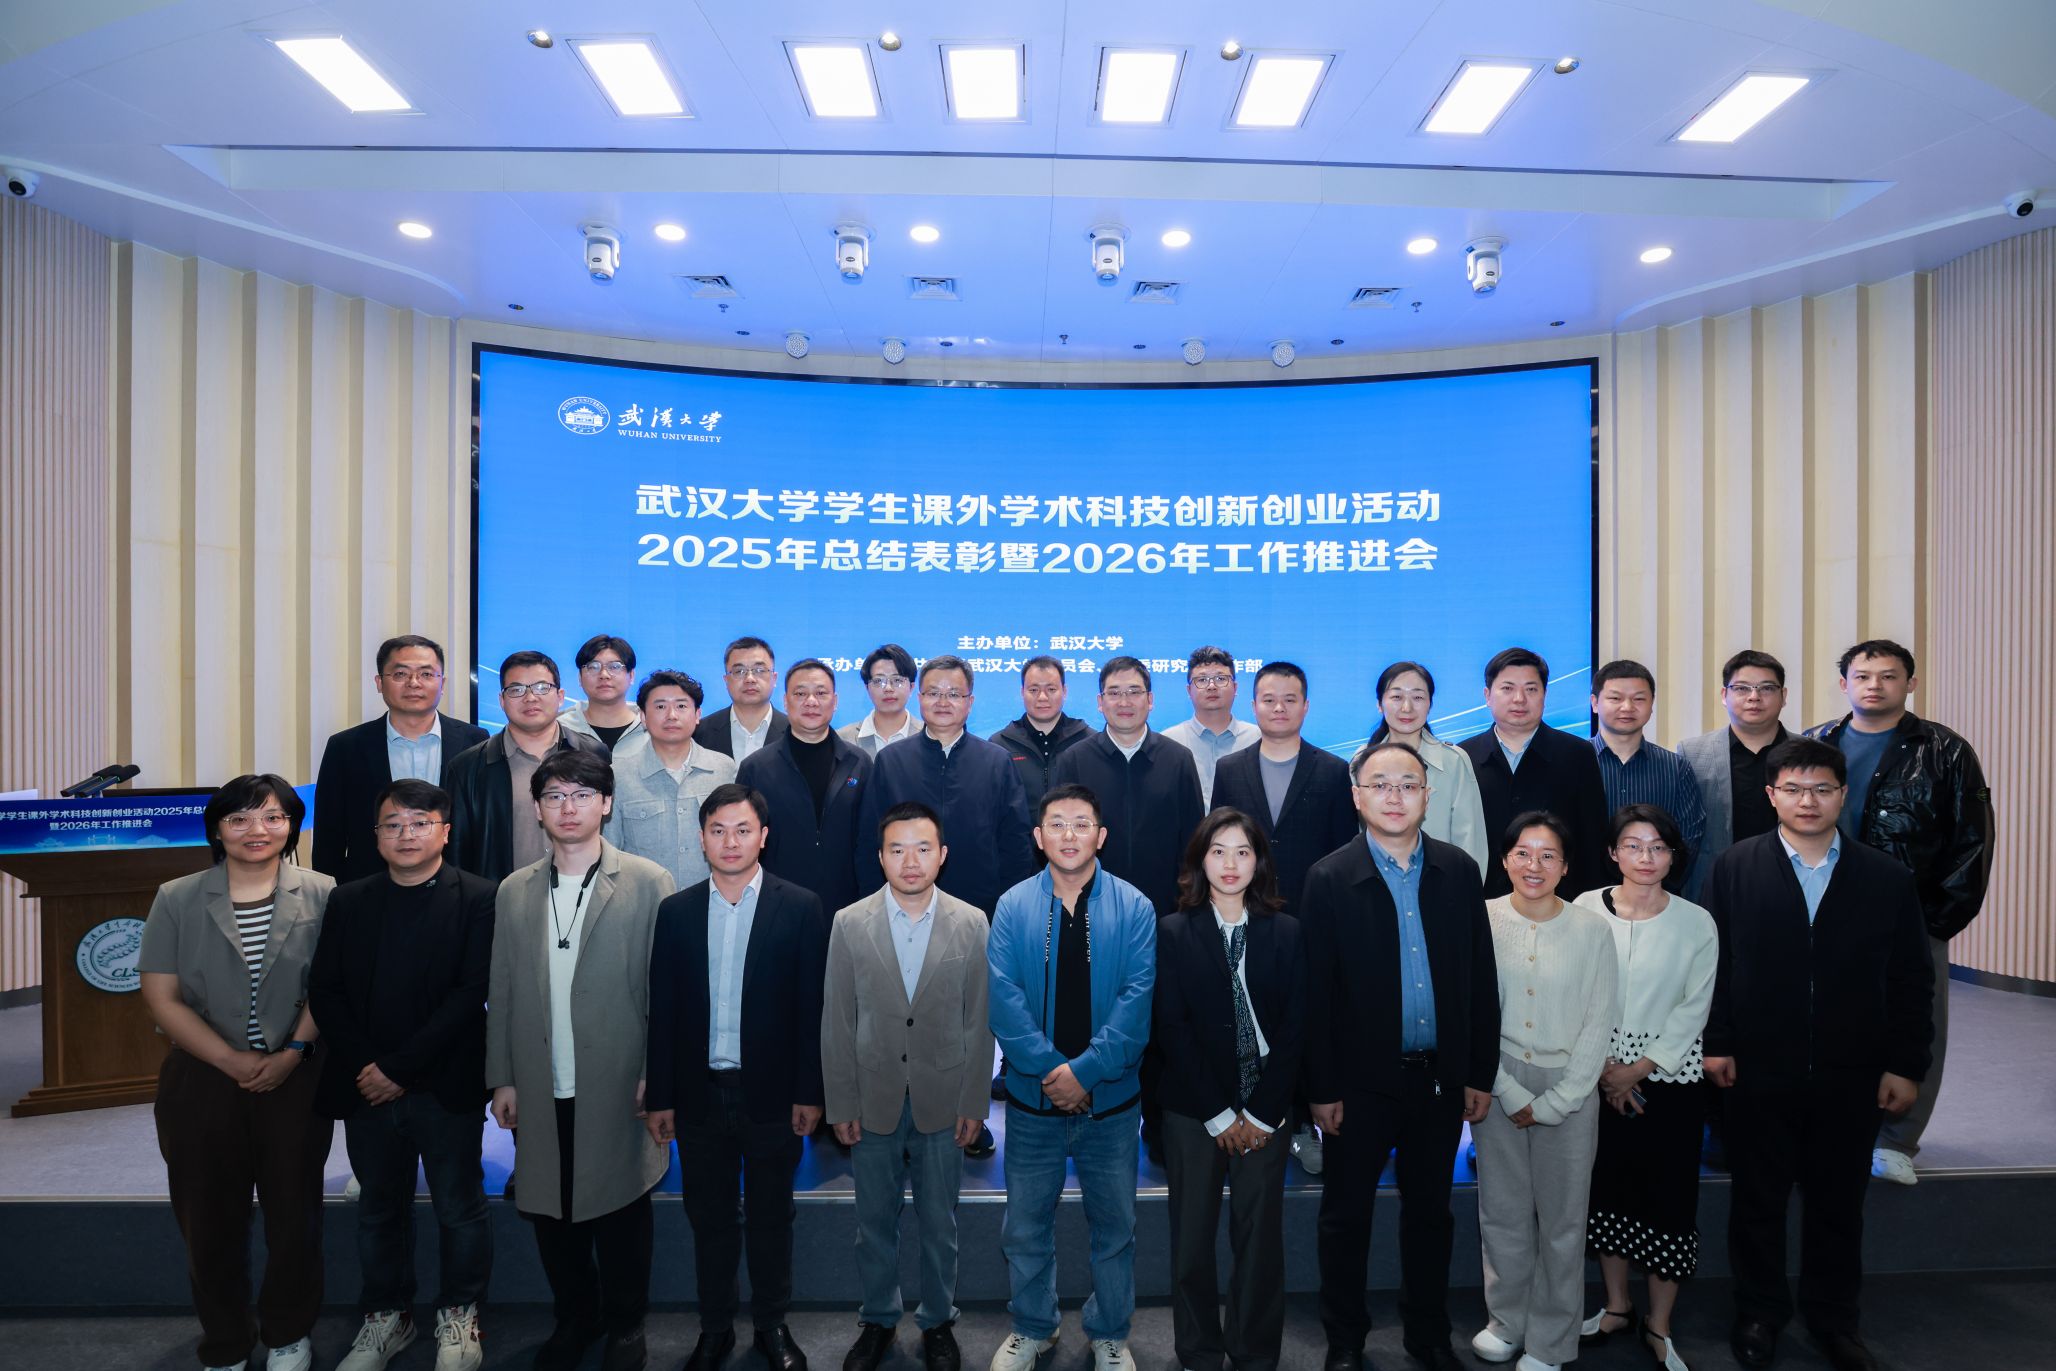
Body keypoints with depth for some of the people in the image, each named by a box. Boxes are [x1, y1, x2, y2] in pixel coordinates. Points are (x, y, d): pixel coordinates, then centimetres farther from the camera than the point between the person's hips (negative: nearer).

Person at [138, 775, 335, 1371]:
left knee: (294, 1215, 9)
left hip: (295, 1082, -1)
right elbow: (162, 998, -2)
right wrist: (234, 1061, -11)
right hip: (203, 1082, 1)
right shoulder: (177, 899, 0)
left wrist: (291, 1053, -15)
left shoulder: (320, 896, -3)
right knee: (209, 1221, 11)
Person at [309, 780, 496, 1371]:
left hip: (445, 1087, -3)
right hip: (366, 1088, 4)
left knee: (460, 1207, 9)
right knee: (379, 1208, 17)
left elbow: (472, 991, -13)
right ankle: (386, 1314, 35)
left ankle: (459, 1314, 28)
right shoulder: (348, 901, 7)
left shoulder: (479, 899, -7)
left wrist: (399, 1067, -14)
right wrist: (363, 1067, -8)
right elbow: (324, 991, 4)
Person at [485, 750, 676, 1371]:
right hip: (542, 1093, 4)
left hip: (618, 1088, -3)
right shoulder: (514, 891, 7)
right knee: (551, 1212, 14)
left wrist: (656, 1076, -10)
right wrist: (502, 1078, 6)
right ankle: (573, 1319, 37)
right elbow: (502, 991, 9)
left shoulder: (648, 882, -6)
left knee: (620, 1212, 8)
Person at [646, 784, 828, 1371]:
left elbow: (811, 1006, -6)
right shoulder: (676, 912, 1)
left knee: (771, 1216, 14)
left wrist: (809, 1092, -7)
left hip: (771, 1094, -2)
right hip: (699, 1094, 2)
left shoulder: (800, 907, -6)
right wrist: (660, 1096, 2)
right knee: (709, 1217, 15)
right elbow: (662, 1010, 3)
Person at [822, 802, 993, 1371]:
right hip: (874, 1104, 1)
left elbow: (979, 1021, -3)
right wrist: (841, 1104, -2)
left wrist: (974, 1102, -3)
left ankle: (937, 1322, 36)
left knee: (940, 1226, 14)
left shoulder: (971, 923, -6)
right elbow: (837, 1021, -2)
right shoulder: (849, 923, -6)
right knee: (874, 1224, 16)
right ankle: (878, 1322, 38)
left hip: (942, 1104, 0)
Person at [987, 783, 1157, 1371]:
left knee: (1114, 1224, 14)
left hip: (1111, 1099, 0)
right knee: (1026, 1224, 15)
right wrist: (1050, 1067, -17)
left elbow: (1137, 998, -12)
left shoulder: (1133, 908, -6)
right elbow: (1003, 997, -10)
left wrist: (1085, 1070, -18)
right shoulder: (1013, 907, -5)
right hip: (1031, 1100, 1)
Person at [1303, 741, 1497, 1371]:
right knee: (1346, 1216, 11)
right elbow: (1316, 992, -9)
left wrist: (1481, 1074, 3)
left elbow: (1481, 978, 3)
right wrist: (1323, 1089, -8)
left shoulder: (1459, 871, -1)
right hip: (1361, 1081, -2)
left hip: (1440, 1077, 3)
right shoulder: (1329, 879, -10)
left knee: (1430, 1212, 18)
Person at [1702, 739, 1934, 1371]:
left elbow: (1912, 981, 3)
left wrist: (1906, 1064, 0)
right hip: (1759, 1071, -1)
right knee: (1757, 1201, 12)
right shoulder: (1733, 868, -4)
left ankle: (1833, 1319, 34)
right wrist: (1716, 1043, -7)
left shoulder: (1888, 879, 1)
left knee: (1839, 1203, 15)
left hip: (1851, 1078, 1)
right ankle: (1758, 1314, 30)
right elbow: (1712, 959, -4)